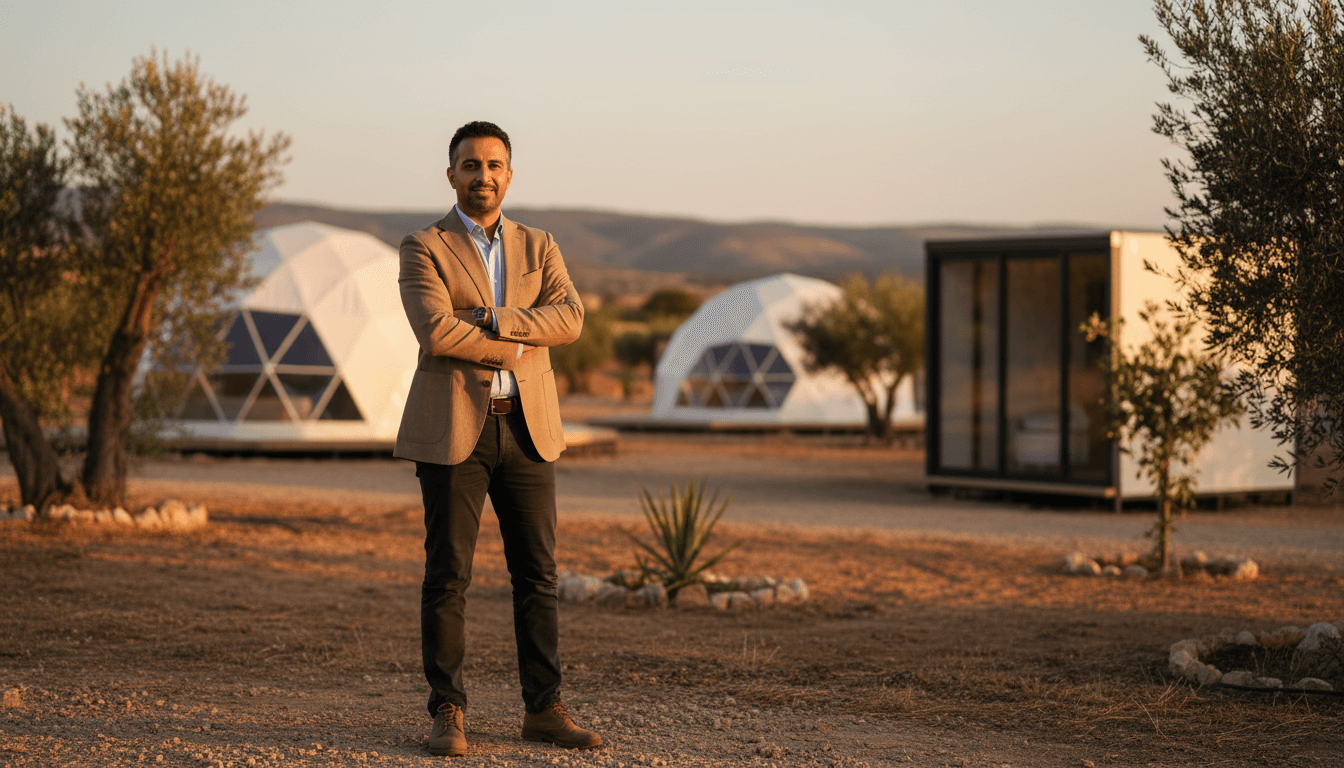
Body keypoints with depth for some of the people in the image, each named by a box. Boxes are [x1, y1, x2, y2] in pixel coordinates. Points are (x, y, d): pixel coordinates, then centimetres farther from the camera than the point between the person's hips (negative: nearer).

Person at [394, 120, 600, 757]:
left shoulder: (537, 248, 13)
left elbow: (569, 318, -5)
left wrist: (490, 320, -15)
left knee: (538, 574, 4)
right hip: (452, 428, -4)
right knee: (448, 575, -2)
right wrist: (516, 346, -9)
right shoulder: (423, 249, 0)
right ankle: (447, 715, 5)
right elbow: (435, 332, -17)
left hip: (526, 428, 4)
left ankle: (543, 710, 11)